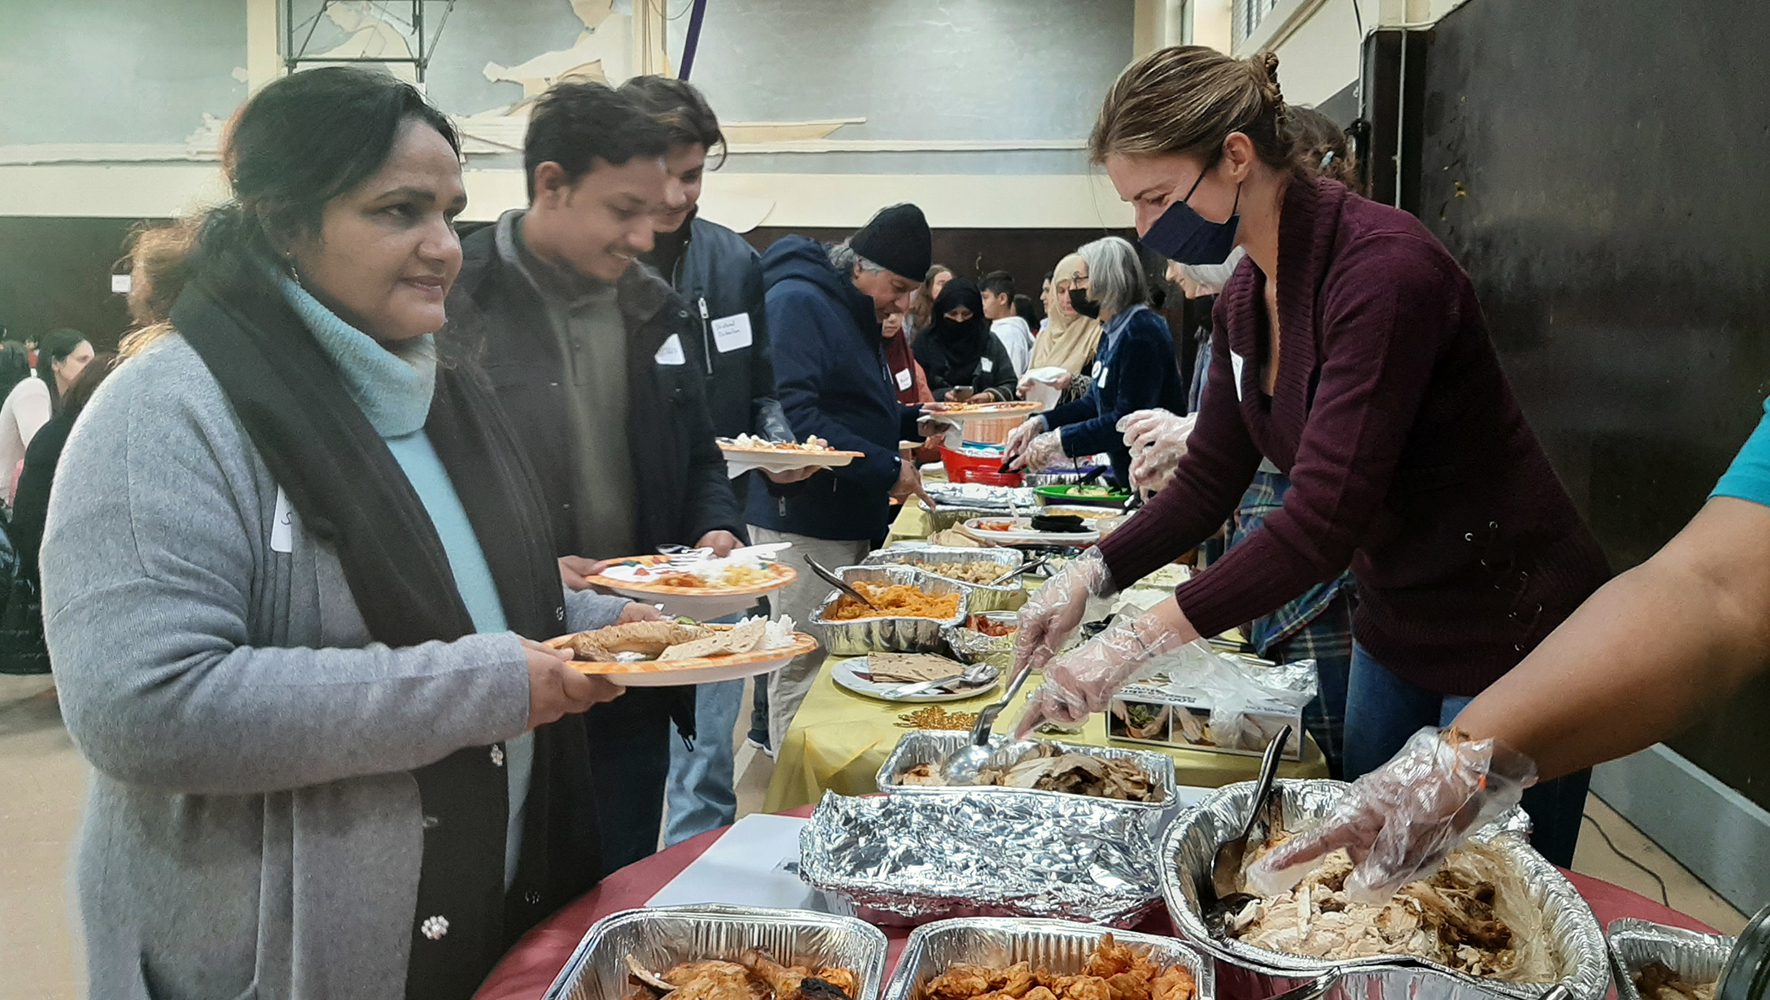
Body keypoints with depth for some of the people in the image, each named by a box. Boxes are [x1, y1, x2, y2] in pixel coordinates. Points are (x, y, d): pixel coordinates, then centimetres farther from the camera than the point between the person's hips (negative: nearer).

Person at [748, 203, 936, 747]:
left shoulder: (857, 314, 17)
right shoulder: (798, 302, -14)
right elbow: (794, 415, -24)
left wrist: (912, 422, 10)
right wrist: (887, 468, -21)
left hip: (851, 518, 10)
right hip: (803, 523, -10)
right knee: (803, 670, -2)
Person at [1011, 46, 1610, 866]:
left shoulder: (1382, 268, -26)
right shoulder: (1246, 299, 1)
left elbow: (1326, 515, -32)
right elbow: (1208, 485, 7)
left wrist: (1141, 639, -33)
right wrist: (1092, 575, -8)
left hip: (1512, 636, -8)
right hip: (1395, 629, 9)